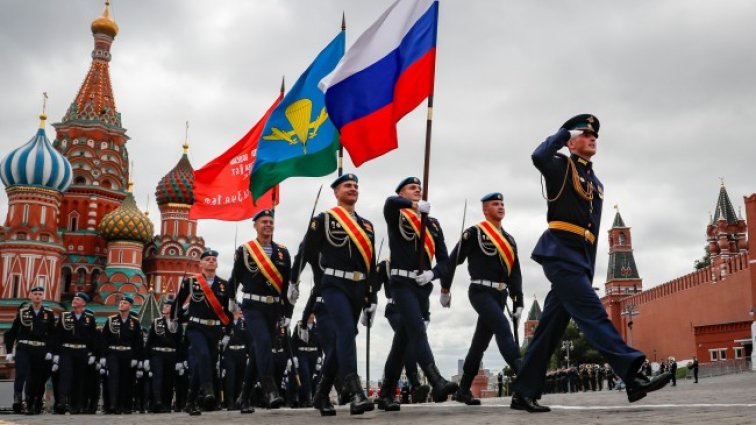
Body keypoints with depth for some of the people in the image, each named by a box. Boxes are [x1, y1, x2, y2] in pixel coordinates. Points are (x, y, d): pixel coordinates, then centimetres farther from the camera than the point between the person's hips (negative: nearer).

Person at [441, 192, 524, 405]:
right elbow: (452, 261, 0)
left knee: (480, 342, 9)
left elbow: (515, 273, 16)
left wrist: (518, 302, 9)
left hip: (499, 295, 7)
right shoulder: (474, 233, -3)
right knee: (502, 327, -25)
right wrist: (445, 290, 4)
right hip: (481, 292, -6)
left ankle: (463, 390, 16)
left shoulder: (509, 239, 16)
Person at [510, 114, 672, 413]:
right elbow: (538, 156, -21)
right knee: (592, 313, -17)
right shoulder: (561, 166, 3)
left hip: (579, 258, 8)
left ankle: (524, 393, 9)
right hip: (560, 252, -8)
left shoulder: (597, 184, 24)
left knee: (551, 326, 5)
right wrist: (564, 131, -5)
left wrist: (589, 270, 18)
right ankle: (633, 376, -25)